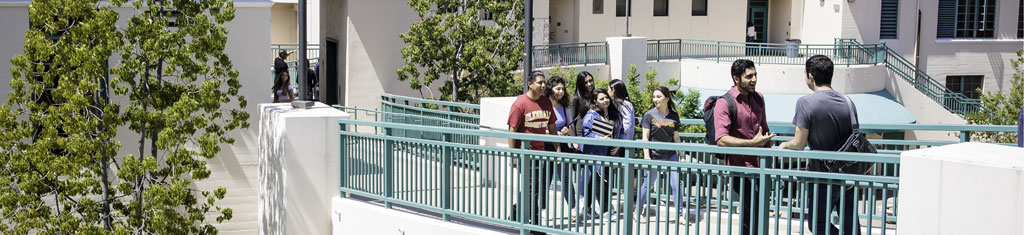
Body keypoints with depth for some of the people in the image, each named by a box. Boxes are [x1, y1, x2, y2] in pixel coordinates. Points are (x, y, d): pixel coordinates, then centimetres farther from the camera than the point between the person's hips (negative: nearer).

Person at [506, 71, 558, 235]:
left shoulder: (546, 102, 9)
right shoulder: (520, 103, -10)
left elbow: (552, 127, 17)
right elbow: (512, 130, -11)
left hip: (541, 151, 7)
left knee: (542, 187, 8)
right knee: (533, 188, -4)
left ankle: (516, 211, 27)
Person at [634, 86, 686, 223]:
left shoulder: (674, 116, 6)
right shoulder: (649, 115, -4)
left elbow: (676, 137, 12)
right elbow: (645, 137, -6)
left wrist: (681, 155, 10)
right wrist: (647, 157, -13)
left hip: (671, 155, 3)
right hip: (654, 155, -3)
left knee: (676, 184, -2)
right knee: (647, 185, 4)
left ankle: (680, 215, 5)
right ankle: (638, 212, 20)